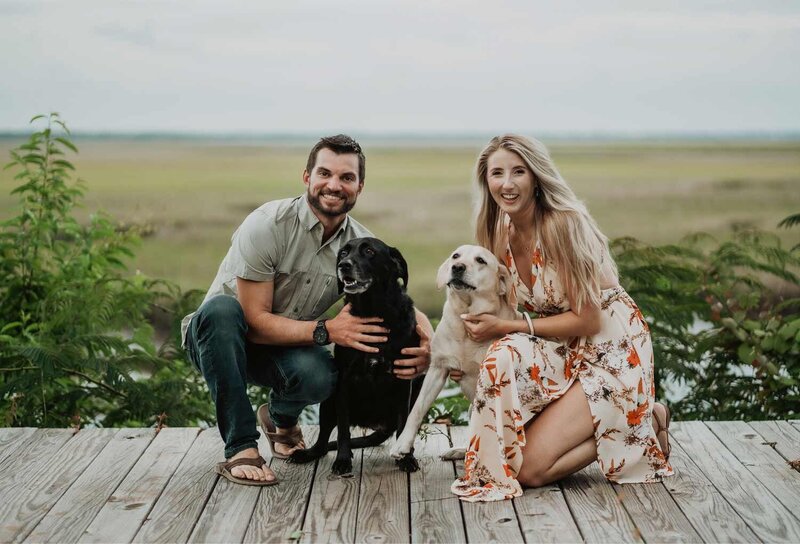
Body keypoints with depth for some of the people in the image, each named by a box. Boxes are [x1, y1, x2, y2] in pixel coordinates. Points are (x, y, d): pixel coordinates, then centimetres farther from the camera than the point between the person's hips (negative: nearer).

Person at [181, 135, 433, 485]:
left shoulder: (361, 245, -7)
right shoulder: (267, 226, -23)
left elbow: (405, 308, -3)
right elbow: (255, 321, -23)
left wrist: (427, 345, -26)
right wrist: (326, 331, -33)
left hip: (287, 348, 3)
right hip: (218, 336, -2)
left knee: (319, 375, -33)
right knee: (221, 308, -38)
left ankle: (280, 418, 7)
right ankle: (240, 449, -28)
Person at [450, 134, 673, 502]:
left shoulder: (562, 222, -21)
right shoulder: (501, 233, 1)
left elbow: (588, 320, -19)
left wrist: (505, 327, -19)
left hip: (611, 350, -7)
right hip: (564, 349, 8)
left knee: (529, 468, -15)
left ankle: (642, 425, 4)